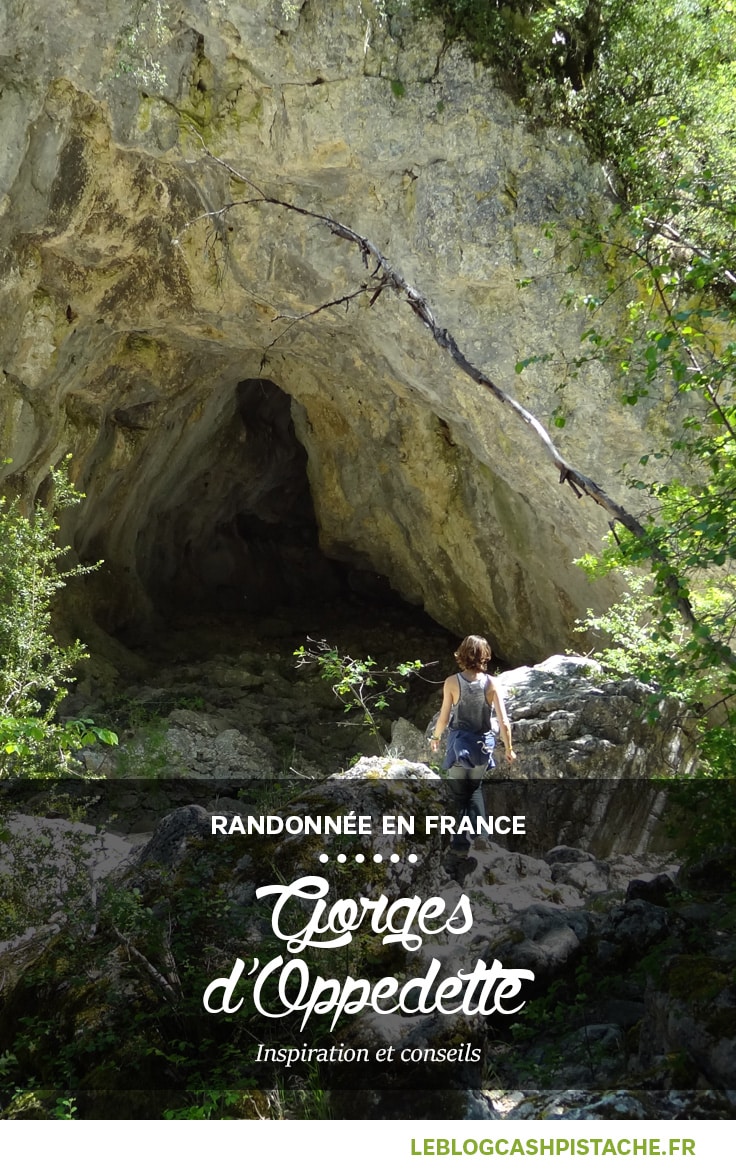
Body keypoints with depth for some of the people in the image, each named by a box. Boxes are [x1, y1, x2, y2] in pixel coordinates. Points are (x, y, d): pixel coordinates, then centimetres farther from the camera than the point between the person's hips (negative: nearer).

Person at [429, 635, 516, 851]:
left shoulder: (452, 682, -14)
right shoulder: (491, 683, -10)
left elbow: (444, 718, -8)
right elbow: (504, 722, -10)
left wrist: (435, 737, 12)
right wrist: (508, 749, 4)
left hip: (459, 743, -2)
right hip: (483, 744, 2)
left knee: (460, 793, 11)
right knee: (475, 788, 24)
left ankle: (462, 840, 11)